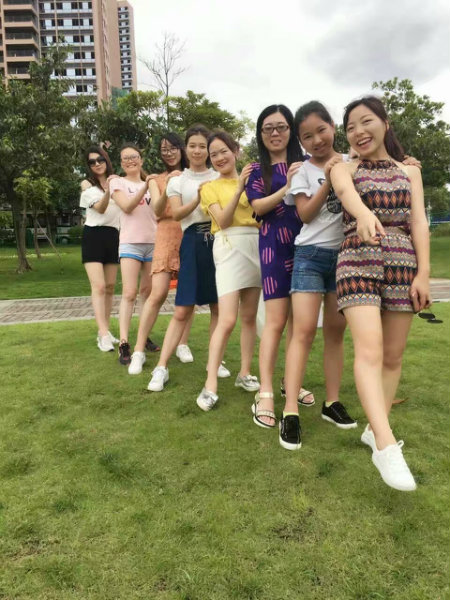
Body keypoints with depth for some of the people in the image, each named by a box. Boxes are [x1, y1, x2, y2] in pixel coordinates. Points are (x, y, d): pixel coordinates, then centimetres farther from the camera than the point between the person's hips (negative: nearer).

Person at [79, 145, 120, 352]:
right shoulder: (87, 184, 2)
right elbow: (100, 208, -15)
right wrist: (108, 191, -28)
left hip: (113, 236, 4)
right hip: (93, 236, -4)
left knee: (110, 286, 6)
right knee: (99, 286, -14)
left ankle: (105, 330, 14)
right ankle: (103, 335, -16)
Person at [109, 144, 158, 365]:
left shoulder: (151, 182, 16)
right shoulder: (117, 182, 6)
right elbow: (127, 207, -12)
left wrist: (151, 185, -11)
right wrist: (143, 188, -23)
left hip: (153, 242, 4)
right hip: (131, 243, -4)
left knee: (148, 292, 9)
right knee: (129, 293, -12)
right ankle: (123, 344, -12)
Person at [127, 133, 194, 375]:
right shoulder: (157, 179, 13)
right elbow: (157, 211, -2)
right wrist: (168, 189, -17)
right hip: (167, 236, -1)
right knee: (158, 293, -11)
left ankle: (183, 344, 14)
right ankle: (139, 350, -5)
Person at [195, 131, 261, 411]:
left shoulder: (251, 179, 17)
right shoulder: (210, 187, 8)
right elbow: (223, 220, -8)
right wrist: (239, 189, -17)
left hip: (257, 244, 4)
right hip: (230, 246, -4)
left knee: (250, 316, 6)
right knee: (227, 320, -14)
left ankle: (245, 373, 19)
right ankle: (210, 385, -9)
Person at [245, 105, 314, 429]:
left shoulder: (306, 163, 11)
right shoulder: (258, 169, 8)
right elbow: (258, 207, -6)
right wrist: (287, 188, -18)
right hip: (275, 246, -2)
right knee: (276, 321, -9)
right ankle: (265, 393, -2)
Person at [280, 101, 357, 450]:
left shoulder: (351, 163, 10)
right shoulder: (302, 171, 2)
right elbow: (305, 214, -7)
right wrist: (328, 181, -15)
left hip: (345, 254, 3)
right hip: (311, 255, -3)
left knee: (336, 330, 7)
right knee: (304, 330, -11)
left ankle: (332, 403, 17)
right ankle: (291, 413, -10)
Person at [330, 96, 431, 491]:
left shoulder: (410, 170, 16)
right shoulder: (344, 169, 8)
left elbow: (419, 222, 6)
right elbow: (347, 192, -17)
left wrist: (423, 272, -6)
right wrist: (365, 214, -41)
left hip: (403, 263, 3)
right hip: (358, 261, -3)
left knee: (394, 355, 4)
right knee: (369, 350, -19)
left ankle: (375, 429, 18)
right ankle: (386, 445, -22)